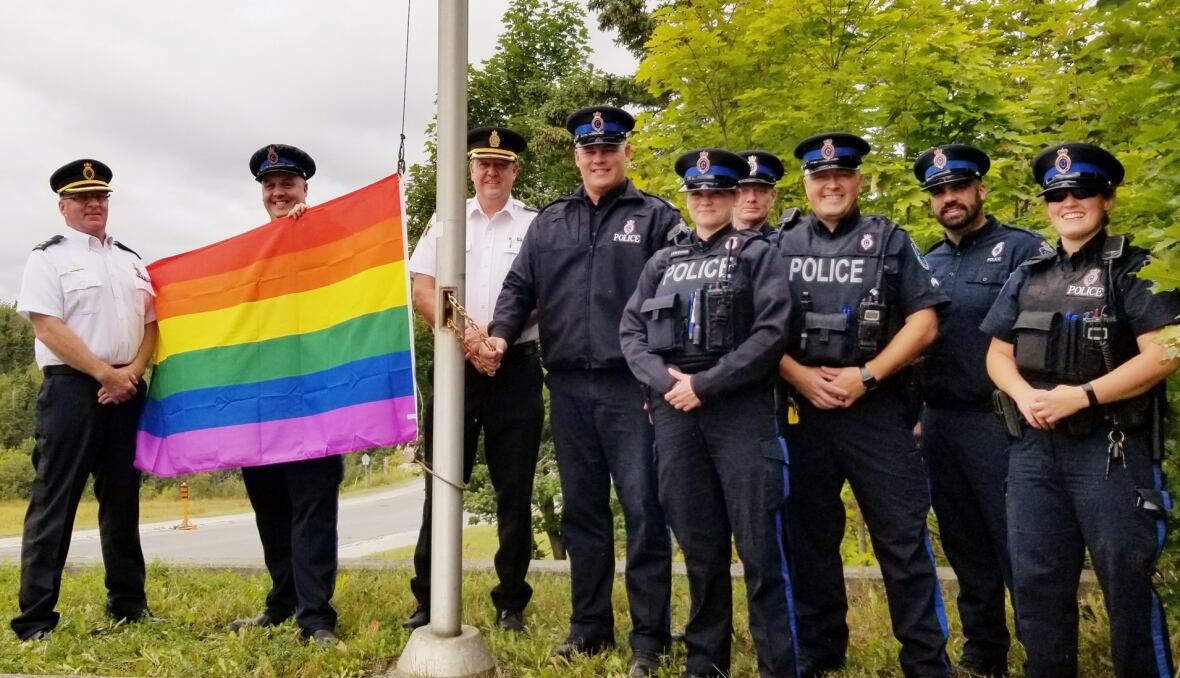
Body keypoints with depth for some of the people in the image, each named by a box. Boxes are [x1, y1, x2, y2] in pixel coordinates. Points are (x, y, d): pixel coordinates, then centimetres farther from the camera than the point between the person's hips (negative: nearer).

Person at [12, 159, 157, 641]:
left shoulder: (131, 260, 17)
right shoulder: (47, 257, 1)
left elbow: (150, 322, 13)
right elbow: (48, 327, -10)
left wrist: (131, 372, -4)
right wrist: (104, 373, -14)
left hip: (126, 388, 5)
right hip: (71, 387, -5)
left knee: (122, 498, 10)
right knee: (54, 500, -5)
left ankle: (128, 604, 20)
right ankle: (35, 619, 1)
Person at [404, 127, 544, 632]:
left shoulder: (535, 226, 8)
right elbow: (422, 291, 4)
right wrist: (467, 334, -11)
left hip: (515, 367, -1)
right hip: (454, 364, 1)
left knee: (514, 489, 3)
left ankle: (511, 605, 14)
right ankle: (428, 601, 13)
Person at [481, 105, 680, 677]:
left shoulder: (656, 217, 2)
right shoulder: (549, 222, 15)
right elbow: (520, 287, 14)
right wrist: (499, 334, -5)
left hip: (632, 385, -4)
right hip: (568, 387, 4)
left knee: (643, 510, -1)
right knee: (582, 510, 12)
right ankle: (589, 626, 25)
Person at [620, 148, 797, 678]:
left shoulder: (758, 255, 7)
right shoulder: (662, 263, 18)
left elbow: (771, 333, -6)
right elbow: (631, 332, 11)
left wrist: (704, 384, -12)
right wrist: (664, 380, -8)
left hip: (741, 409, -3)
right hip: (674, 413, 4)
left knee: (759, 547, -3)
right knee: (699, 545, 10)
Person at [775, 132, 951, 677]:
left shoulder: (891, 242, 6)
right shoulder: (781, 247, 9)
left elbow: (924, 323, -1)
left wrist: (866, 375, -12)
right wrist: (800, 375, -10)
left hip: (878, 412, -2)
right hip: (803, 412, 2)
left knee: (902, 539, -1)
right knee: (810, 537, 11)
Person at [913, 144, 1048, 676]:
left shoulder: (1022, 249, -3)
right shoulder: (925, 264, 14)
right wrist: (917, 414, 12)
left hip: (999, 419, -5)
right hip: (939, 423, 6)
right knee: (966, 549, 14)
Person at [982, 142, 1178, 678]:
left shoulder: (1136, 269, -2)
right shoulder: (1027, 277, 14)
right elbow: (998, 354, 13)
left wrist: (1081, 396, -19)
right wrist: (1024, 395, -7)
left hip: (1111, 448, -5)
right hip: (1033, 447, 5)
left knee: (1126, 579, 2)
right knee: (1036, 579, 10)